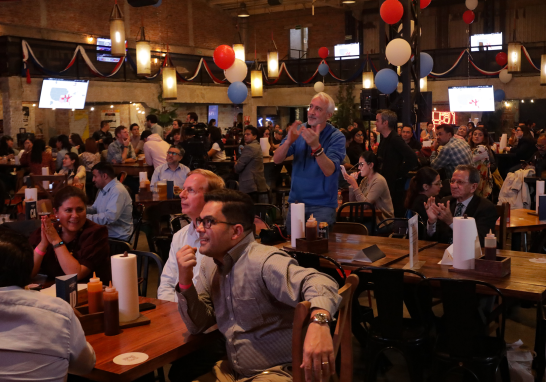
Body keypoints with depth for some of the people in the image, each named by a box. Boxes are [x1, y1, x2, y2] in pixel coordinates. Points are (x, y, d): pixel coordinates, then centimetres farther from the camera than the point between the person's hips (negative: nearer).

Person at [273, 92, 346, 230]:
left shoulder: (337, 137, -10)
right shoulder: (298, 131, 2)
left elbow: (329, 171, -23)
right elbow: (277, 160, -8)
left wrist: (316, 147, -38)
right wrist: (288, 141, -27)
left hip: (322, 205, -4)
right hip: (296, 200, 4)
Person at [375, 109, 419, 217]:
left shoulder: (395, 140, -17)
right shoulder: (384, 139, 12)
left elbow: (412, 157, -26)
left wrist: (400, 174, -19)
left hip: (394, 186, -9)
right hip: (386, 184, 9)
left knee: (396, 215, -3)